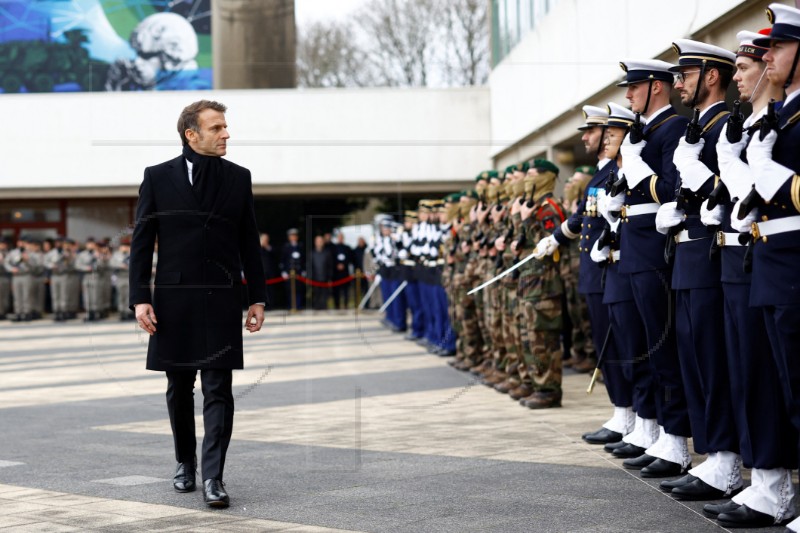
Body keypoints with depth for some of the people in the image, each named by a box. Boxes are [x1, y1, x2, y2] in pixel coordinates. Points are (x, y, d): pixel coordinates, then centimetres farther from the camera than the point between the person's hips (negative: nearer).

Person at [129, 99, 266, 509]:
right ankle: (184, 463, 30)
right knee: (179, 389, 12)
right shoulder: (157, 178, 1)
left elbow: (249, 242, 10)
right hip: (173, 302, 0)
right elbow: (141, 243, 1)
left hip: (221, 301, 0)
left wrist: (257, 298, 6)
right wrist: (140, 298, -7)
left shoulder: (238, 178, 6)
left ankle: (212, 478, -6)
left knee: (218, 390, -6)